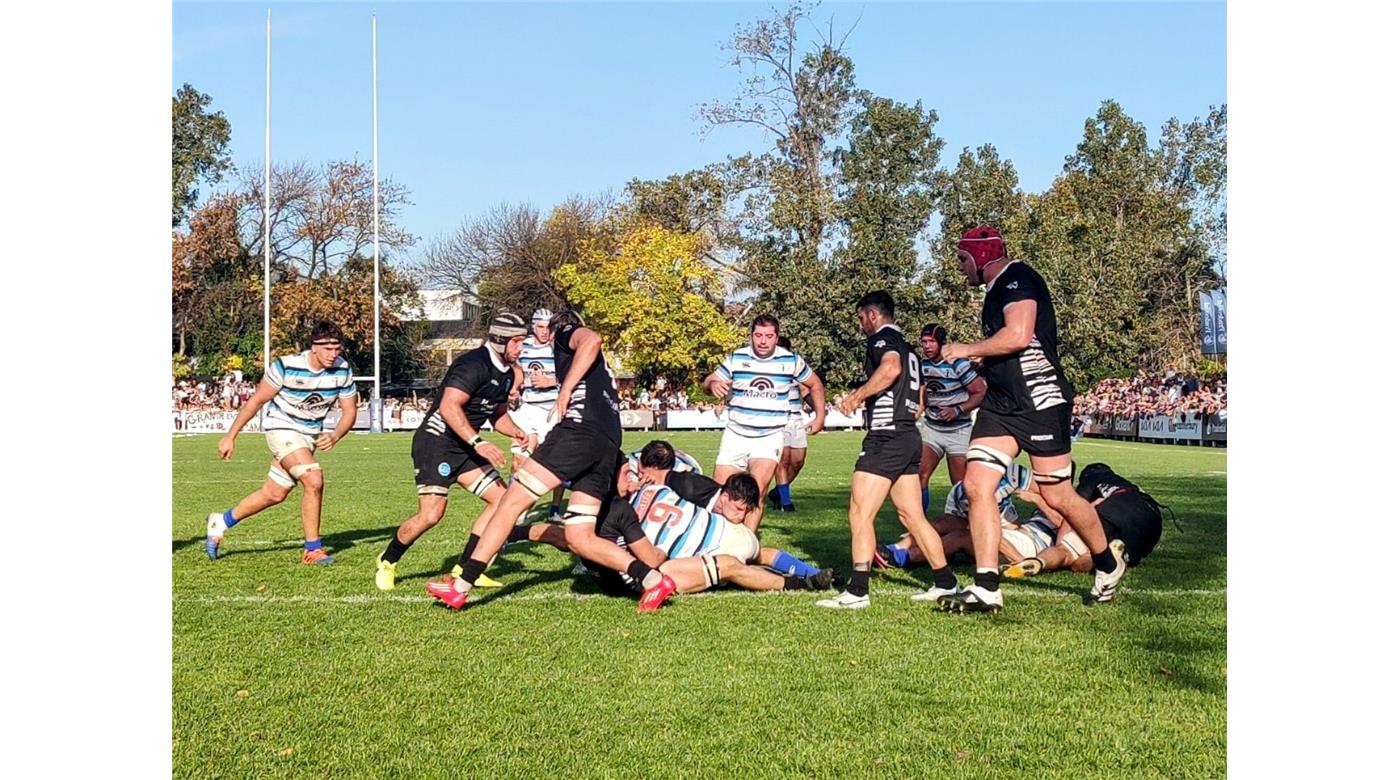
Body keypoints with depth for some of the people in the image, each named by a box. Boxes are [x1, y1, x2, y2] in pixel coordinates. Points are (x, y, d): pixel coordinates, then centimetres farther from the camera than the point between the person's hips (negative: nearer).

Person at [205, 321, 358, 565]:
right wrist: (230, 436, -6)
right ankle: (313, 549, -11)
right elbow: (256, 401, -11)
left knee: (274, 494, 13)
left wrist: (334, 437, -23)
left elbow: (349, 412, -3)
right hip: (282, 428, -6)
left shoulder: (342, 370, -12)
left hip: (310, 435, 6)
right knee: (314, 480, -25)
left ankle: (220, 522, 36)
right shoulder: (286, 366, -23)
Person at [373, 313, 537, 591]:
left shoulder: (506, 373, 10)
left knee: (502, 500, 1)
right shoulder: (474, 364, -19)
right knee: (431, 514, -16)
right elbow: (449, 406, -29)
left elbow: (498, 415, 22)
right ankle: (386, 563, 10)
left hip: (464, 447, 9)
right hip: (435, 441, -9)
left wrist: (517, 432, 3)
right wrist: (478, 443, -33)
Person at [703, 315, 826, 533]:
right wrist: (713, 385, -22)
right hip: (736, 435, 2)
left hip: (770, 436, -2)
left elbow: (815, 385, 13)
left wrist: (820, 417, 8)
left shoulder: (791, 361, -2)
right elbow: (709, 381, 2)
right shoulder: (737, 358, -2)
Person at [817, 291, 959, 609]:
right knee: (912, 516, 14)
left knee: (860, 514, -9)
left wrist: (858, 394, -24)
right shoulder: (907, 349, 23)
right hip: (909, 438, 10)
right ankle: (946, 583, 17)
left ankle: (857, 592, -13)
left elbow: (891, 368, -29)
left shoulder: (882, 338, -5)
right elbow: (918, 404, 27)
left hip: (886, 438, -10)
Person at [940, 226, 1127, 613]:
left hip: (1040, 402, -9)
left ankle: (1108, 563, 24)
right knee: (977, 484, -5)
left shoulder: (1016, 278, -10)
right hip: (1001, 404, 9)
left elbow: (1019, 336, -23)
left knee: (1058, 496, 0)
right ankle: (986, 588, -4)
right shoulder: (996, 289, 20)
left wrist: (967, 350, -12)